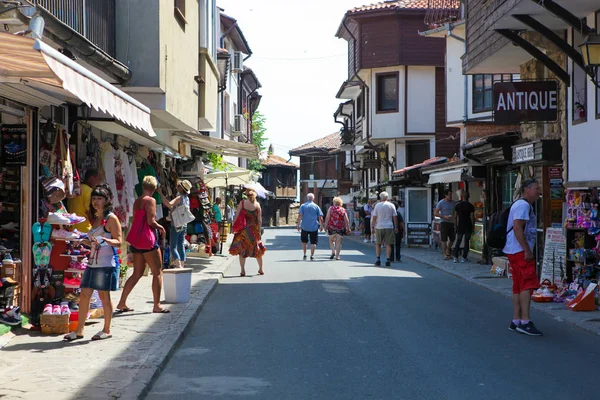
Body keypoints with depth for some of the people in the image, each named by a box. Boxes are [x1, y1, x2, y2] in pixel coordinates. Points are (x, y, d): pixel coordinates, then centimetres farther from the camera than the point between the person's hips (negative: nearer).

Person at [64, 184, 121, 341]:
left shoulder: (111, 218, -7)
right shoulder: (95, 219, 18)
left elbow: (118, 241, -12)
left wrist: (105, 240, -29)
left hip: (107, 263, -8)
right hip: (93, 262, 8)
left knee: (104, 295, 0)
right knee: (84, 294, 6)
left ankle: (106, 330, 11)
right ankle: (79, 330, 12)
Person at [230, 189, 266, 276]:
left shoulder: (242, 203, -3)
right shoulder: (257, 205, -2)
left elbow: (237, 216, -5)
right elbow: (259, 219, -2)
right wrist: (259, 230, 6)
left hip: (243, 229, -1)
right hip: (254, 229, 1)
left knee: (241, 249, 5)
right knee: (257, 248, 14)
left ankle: (243, 270, -2)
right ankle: (261, 269, 23)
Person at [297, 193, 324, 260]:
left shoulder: (303, 206, 2)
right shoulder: (316, 207, 2)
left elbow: (300, 216, -7)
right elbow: (320, 218, -1)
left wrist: (298, 224, -3)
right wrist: (321, 225, 9)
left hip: (304, 227, 1)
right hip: (314, 227, -1)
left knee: (304, 241, 18)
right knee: (313, 242, 6)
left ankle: (304, 254, 15)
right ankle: (312, 255, -1)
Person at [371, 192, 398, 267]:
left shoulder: (377, 205, 0)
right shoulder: (391, 205, 2)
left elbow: (374, 217, -2)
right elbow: (395, 217, 3)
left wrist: (373, 227, 6)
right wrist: (396, 227, 10)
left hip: (379, 227, 0)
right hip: (389, 227, 0)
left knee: (378, 244, 13)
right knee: (388, 244, 4)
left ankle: (378, 260, 8)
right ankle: (388, 260, -2)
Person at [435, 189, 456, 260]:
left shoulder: (452, 203, 11)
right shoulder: (441, 203, -7)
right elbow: (436, 213, -8)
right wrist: (444, 217, -19)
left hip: (451, 223, 6)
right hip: (444, 223, -6)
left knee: (452, 238, 8)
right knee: (444, 239, -6)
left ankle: (448, 250, 29)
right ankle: (445, 254, -4)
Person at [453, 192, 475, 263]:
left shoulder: (457, 205, 1)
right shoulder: (470, 206, -6)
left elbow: (455, 217, 2)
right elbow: (472, 217, -7)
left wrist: (455, 225, 10)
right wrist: (473, 226, 2)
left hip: (460, 226, 2)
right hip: (468, 227, -2)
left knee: (458, 241, 9)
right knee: (466, 242, 4)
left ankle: (455, 257, 0)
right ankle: (464, 258, 2)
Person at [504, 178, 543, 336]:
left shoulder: (525, 206, 22)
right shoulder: (523, 205, -12)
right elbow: (517, 228, -22)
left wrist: (527, 250, 20)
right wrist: (527, 251, -23)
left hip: (518, 252, 11)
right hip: (520, 251, -11)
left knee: (519, 286, 11)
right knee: (528, 284, -14)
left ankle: (516, 322, 14)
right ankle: (525, 322, -17)